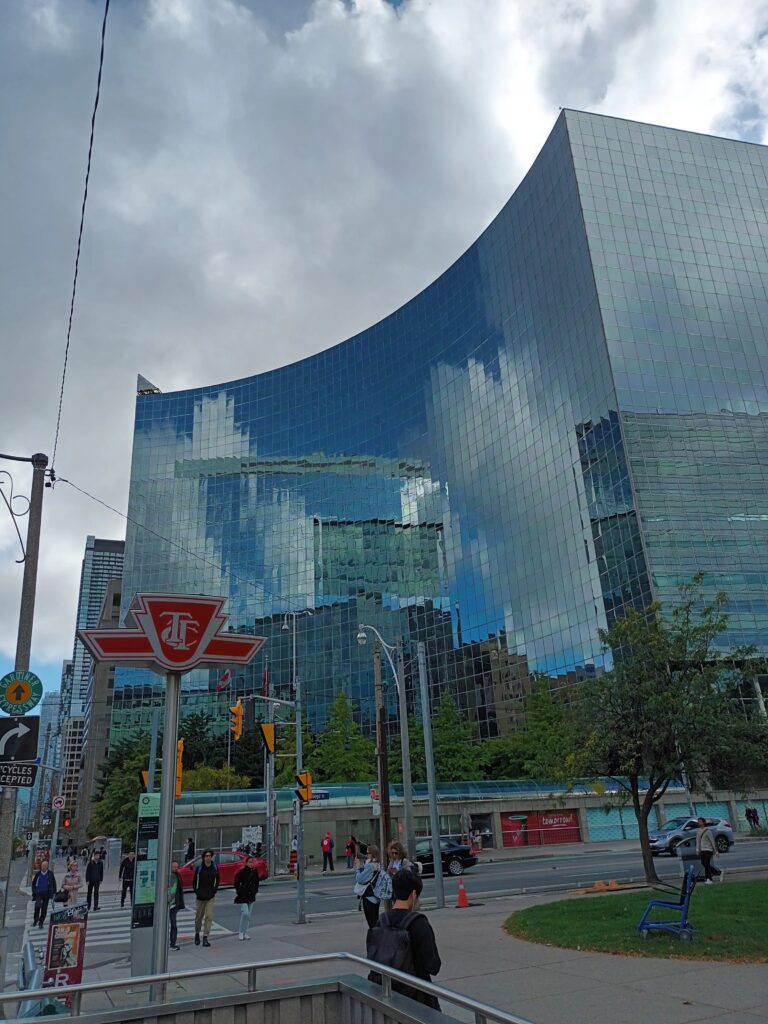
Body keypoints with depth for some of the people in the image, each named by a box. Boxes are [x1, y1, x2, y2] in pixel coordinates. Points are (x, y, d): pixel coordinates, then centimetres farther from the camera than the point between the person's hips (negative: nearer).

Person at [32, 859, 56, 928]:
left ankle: (41, 923, 14)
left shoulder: (50, 874, 3)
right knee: (37, 906, -19)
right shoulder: (38, 874, 5)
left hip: (46, 894, 0)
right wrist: (34, 891, 5)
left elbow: (54, 884, 8)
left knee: (44, 909, 3)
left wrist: (53, 893, 3)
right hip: (39, 893, 0)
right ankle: (35, 920, -1)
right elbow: (33, 883, 16)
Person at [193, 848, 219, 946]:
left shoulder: (215, 868, 0)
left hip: (211, 897, 1)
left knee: (209, 917, -8)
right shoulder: (199, 868, -5)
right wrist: (197, 892, -6)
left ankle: (205, 938, -5)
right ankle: (197, 934, 35)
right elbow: (194, 882, 2)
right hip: (200, 897, -1)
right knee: (199, 917, 12)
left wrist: (214, 890, 2)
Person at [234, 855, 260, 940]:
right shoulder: (242, 871, -12)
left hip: (251, 895, 5)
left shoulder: (254, 871, 2)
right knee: (245, 913, -15)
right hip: (243, 895, -5)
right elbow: (236, 882, -8)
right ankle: (240, 932, 0)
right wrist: (238, 892, -8)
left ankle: (245, 932, 18)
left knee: (249, 915, 8)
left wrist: (255, 890, 8)